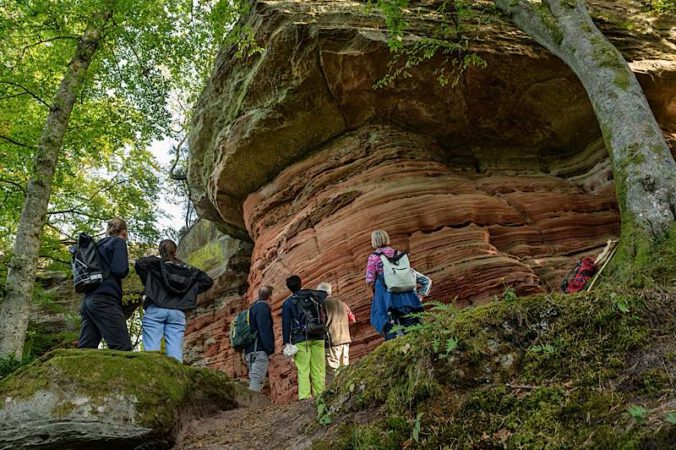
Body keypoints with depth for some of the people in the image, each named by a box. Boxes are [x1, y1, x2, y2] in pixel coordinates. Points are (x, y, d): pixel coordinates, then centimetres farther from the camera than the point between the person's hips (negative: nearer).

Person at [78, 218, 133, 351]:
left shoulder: (100, 245, 25)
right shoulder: (119, 242, 3)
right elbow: (120, 270, -10)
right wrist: (126, 272, 9)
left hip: (89, 300, 8)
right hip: (105, 300, -8)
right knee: (122, 348, -12)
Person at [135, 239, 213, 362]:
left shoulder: (155, 263, 5)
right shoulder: (187, 270, 14)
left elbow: (139, 263, -12)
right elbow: (208, 281, 16)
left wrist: (147, 282, 1)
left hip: (155, 310, -2)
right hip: (178, 312, 3)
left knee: (151, 351, -8)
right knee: (175, 353, -2)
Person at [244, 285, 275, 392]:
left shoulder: (253, 307, 23)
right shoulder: (263, 307, -6)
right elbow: (264, 330, -17)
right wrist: (270, 348, -16)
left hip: (250, 351, 9)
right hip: (259, 351, -9)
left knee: (253, 381, 8)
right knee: (257, 380, -16)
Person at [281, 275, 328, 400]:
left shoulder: (288, 303, 3)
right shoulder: (314, 296, 9)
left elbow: (286, 324, 1)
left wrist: (286, 343, 1)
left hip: (301, 339, -2)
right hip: (318, 338, 2)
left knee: (303, 370, -4)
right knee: (318, 369, 5)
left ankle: (304, 396, -13)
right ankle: (319, 394, 1)